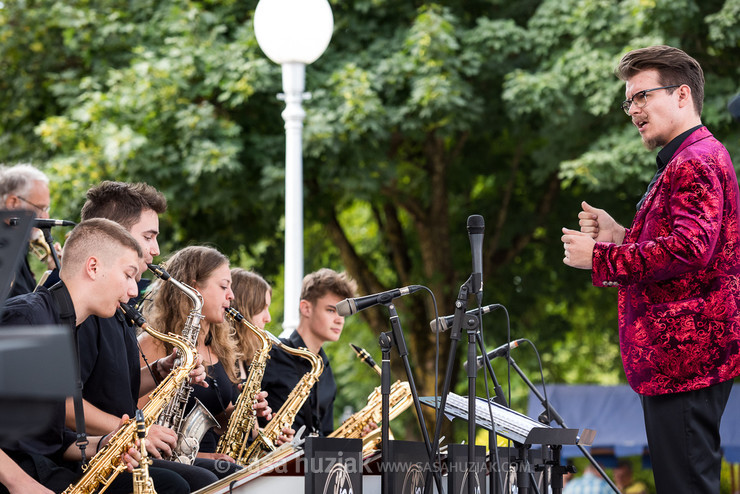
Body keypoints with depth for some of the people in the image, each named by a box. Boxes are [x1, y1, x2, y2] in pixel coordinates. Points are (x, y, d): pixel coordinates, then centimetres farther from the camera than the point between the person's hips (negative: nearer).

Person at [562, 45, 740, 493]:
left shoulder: (697, 162, -12)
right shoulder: (686, 161, 22)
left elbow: (690, 249, -25)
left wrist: (600, 256, -17)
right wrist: (620, 237, 11)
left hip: (686, 356, -11)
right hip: (678, 359, 11)